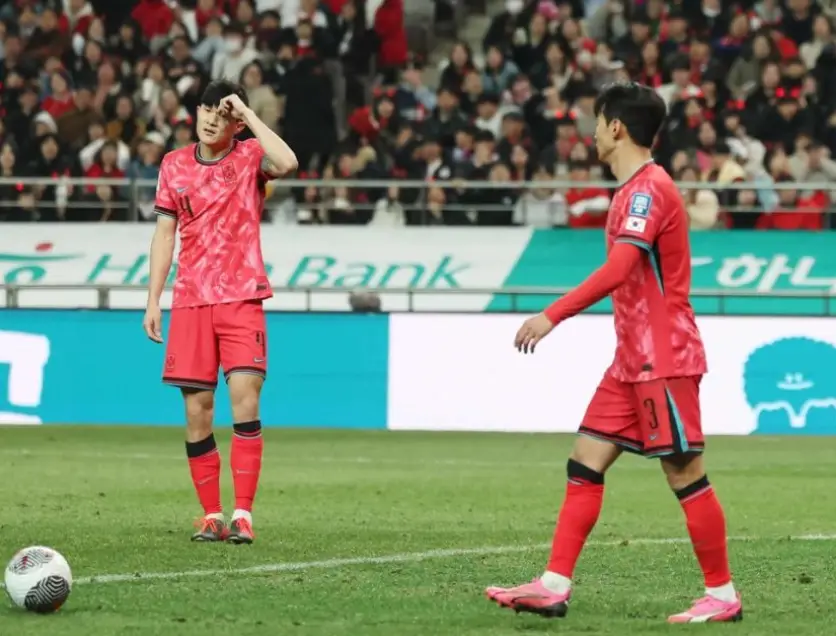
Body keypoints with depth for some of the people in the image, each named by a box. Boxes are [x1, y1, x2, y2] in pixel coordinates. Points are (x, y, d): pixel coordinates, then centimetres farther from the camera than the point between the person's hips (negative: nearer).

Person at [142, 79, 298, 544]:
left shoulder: (250, 158, 0)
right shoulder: (174, 166, 10)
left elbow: (287, 163, -23)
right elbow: (164, 234, 14)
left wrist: (248, 114, -16)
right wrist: (152, 301, 8)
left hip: (241, 298, -3)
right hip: (190, 301, 3)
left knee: (244, 397, -15)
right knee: (197, 410, 0)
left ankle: (242, 514, -13)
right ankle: (211, 515, 7)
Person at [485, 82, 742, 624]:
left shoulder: (649, 189, -15)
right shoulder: (637, 189, 15)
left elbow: (618, 270, -27)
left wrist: (552, 317, -28)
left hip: (663, 358, -10)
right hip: (634, 359, 10)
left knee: (685, 473, -4)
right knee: (585, 464, 5)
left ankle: (722, 595, 3)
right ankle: (555, 585, 3)